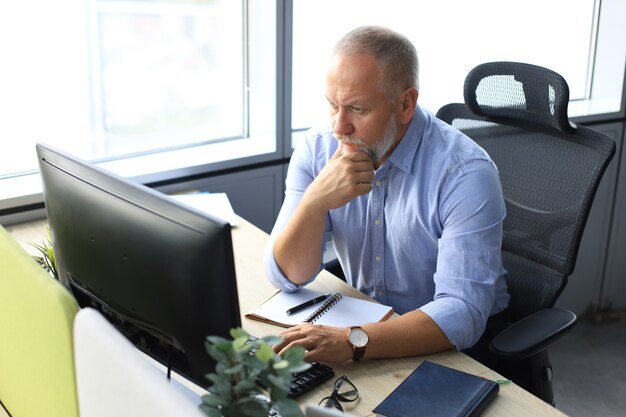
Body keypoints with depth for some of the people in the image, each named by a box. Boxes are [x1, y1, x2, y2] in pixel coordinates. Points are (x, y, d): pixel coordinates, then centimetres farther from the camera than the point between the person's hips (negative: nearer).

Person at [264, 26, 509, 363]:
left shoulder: (465, 173, -23)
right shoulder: (316, 151, -9)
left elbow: (463, 313, -29)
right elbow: (287, 277, -11)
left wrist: (352, 342, -42)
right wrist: (316, 202, -29)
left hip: (447, 346, -4)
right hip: (366, 320, 4)